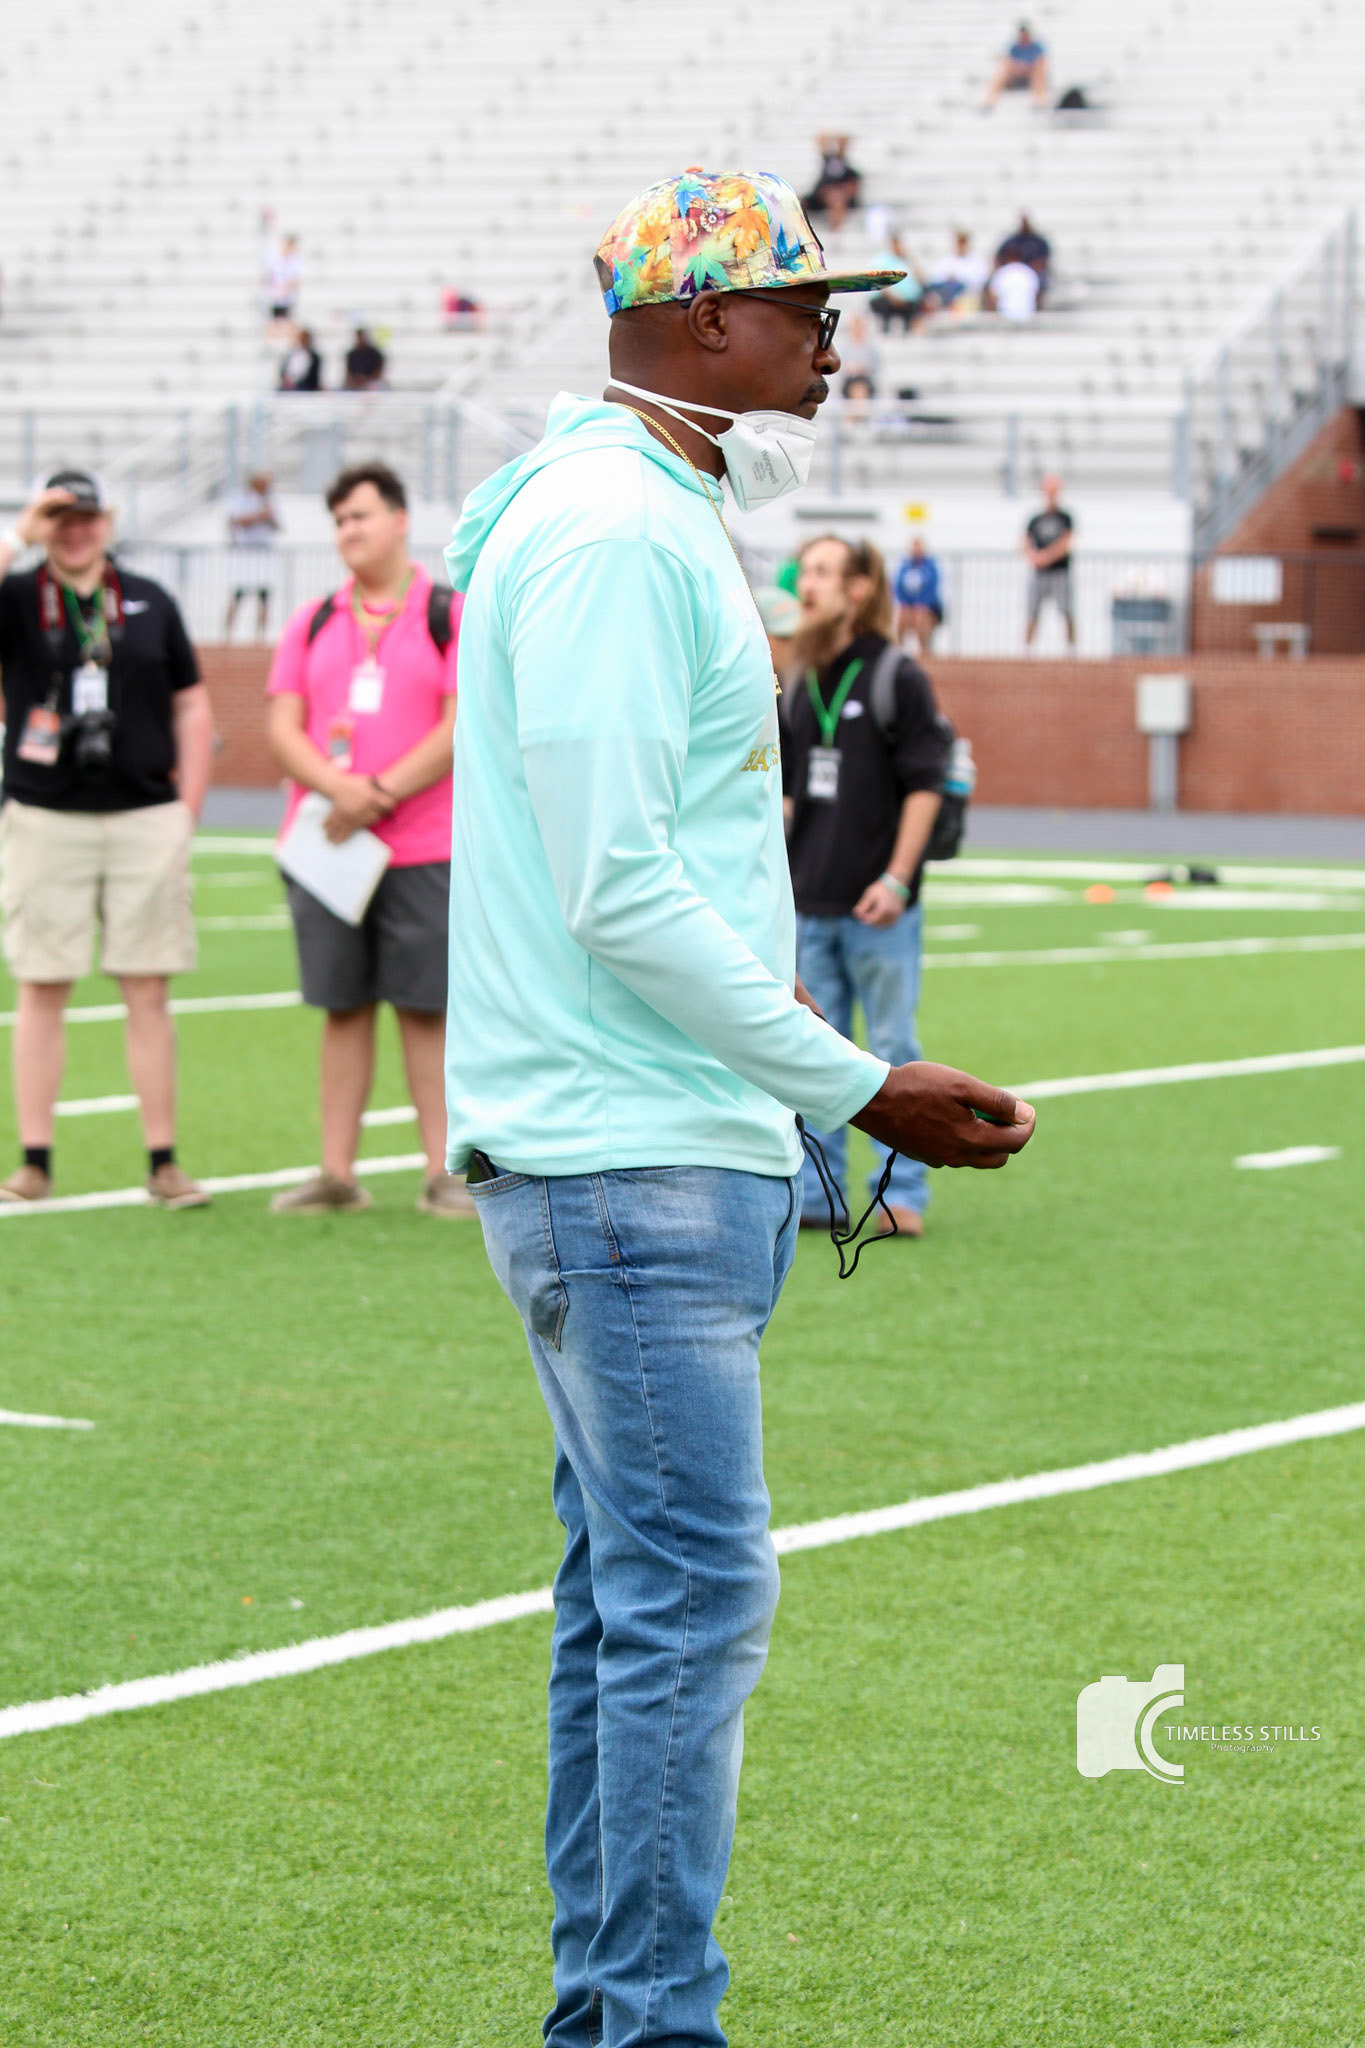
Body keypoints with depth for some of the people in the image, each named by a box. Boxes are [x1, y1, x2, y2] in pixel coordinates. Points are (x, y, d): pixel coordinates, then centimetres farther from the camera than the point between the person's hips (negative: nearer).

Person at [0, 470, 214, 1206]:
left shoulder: (150, 603, 10)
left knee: (148, 992, 1)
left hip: (145, 819, 1)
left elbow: (192, 708, 13)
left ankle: (163, 1161, 4)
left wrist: (187, 811, 5)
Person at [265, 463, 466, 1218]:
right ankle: (337, 1175, 9)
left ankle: (442, 1173, 3)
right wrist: (337, 786, -13)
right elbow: (283, 728, 6)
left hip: (423, 850, -3)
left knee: (425, 1011, -2)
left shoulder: (453, 616, 2)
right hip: (325, 844, 3)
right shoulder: (313, 623, 13)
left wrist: (381, 793, -14)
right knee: (343, 1009, 6)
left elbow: (461, 728, -7)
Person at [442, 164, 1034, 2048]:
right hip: (630, 1163, -11)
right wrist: (861, 1090, -16)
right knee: (693, 1595, -10)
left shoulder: (657, 518, 18)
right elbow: (621, 892, -20)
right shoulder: (610, 530, -15)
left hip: (676, 1149, 11)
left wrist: (787, 1042, 16)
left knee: (639, 1595, 13)